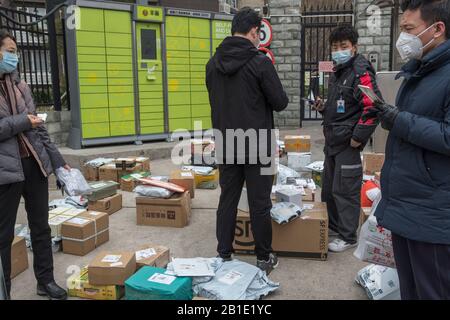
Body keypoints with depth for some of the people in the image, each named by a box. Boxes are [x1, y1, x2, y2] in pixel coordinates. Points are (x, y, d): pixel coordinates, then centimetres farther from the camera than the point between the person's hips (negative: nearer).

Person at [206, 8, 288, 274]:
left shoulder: (213, 63, 5)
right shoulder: (260, 62, -13)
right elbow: (280, 102, -8)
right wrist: (271, 96, 12)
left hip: (225, 144, 5)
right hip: (257, 145, -5)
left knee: (227, 200, 13)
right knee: (260, 203, 6)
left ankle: (223, 256, 21)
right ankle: (264, 258, 20)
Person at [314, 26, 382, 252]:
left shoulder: (361, 72, -13)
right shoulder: (337, 72, 15)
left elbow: (373, 107, -22)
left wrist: (358, 137, -20)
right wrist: (323, 107, 7)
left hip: (348, 143, -9)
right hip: (332, 140, 9)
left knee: (345, 190, -1)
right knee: (329, 188, 17)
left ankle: (347, 237, 13)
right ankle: (334, 228, 33)